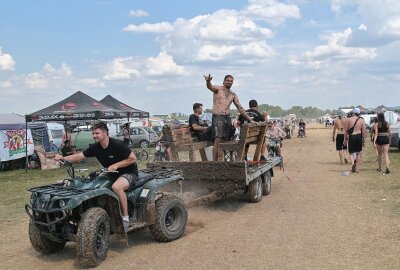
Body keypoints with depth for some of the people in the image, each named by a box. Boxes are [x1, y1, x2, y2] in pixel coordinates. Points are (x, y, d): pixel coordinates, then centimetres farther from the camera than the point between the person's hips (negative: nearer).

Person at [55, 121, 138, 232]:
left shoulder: (117, 144, -18)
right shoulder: (95, 147, 1)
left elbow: (133, 158, -16)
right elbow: (79, 156, -2)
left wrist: (116, 165, -22)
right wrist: (63, 158, -17)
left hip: (129, 173, -8)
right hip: (111, 174, 8)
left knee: (116, 186, -37)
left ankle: (126, 218, -24)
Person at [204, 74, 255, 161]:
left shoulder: (233, 95, 16)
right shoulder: (218, 89, 1)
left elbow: (240, 108, 16)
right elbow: (210, 87, -22)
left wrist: (250, 119, 10)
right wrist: (208, 81, -47)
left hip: (228, 117, 6)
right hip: (218, 117, -6)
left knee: (226, 140, 4)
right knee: (218, 141, -12)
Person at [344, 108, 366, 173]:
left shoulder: (349, 119, 1)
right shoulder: (362, 120, 2)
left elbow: (346, 130, 1)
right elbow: (364, 131, -1)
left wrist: (345, 139, 9)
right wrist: (364, 141, 5)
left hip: (351, 137, -1)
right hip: (359, 136, 1)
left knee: (351, 153, 11)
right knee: (358, 153, 12)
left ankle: (353, 163, -17)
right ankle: (357, 168, 12)